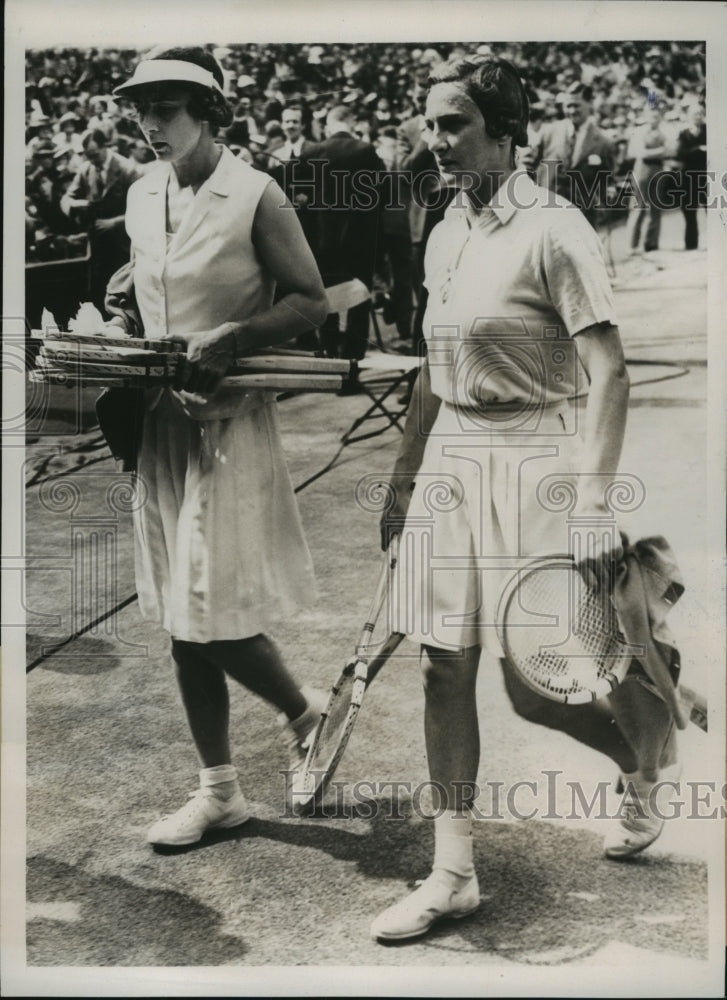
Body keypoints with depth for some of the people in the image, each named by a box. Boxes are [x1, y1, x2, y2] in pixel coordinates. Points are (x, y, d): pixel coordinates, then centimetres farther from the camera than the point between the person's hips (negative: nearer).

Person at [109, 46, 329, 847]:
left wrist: (225, 339, -20)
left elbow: (309, 301, -8)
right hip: (161, 419, 6)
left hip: (229, 418, -6)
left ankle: (304, 712, 24)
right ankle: (218, 789, 21)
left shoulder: (254, 196, -9)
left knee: (214, 612, -5)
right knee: (183, 617, 9)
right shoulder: (141, 198, 9)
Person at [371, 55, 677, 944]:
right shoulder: (446, 235, 11)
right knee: (444, 671, 5)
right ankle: (453, 875, 15)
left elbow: (608, 372, -16)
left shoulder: (553, 232, -12)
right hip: (449, 456, 7)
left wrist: (593, 504, -22)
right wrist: (404, 476, 21)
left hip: (526, 459, -7)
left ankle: (648, 757, 31)